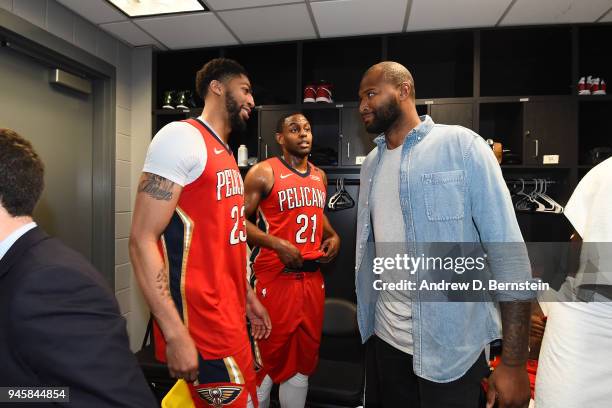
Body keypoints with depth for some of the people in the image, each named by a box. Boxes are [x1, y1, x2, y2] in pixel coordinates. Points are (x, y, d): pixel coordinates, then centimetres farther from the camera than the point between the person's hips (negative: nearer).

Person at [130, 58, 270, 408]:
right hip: (201, 323, -9)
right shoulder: (182, 136, -14)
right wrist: (175, 333, -21)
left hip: (229, 314, 9)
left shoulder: (226, 156, 15)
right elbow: (142, 240, -19)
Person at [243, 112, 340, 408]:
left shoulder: (320, 176, 13)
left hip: (312, 276, 6)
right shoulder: (264, 172, -7)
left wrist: (333, 236, 7)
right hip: (275, 276, -6)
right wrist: (276, 244, -20)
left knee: (305, 355, 17)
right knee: (268, 356, 6)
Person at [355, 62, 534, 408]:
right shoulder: (371, 164, 7)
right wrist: (367, 315, 10)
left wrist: (514, 362, -14)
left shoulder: (462, 145, -10)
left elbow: (508, 251, -13)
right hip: (385, 336, 5)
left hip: (451, 346, -5)